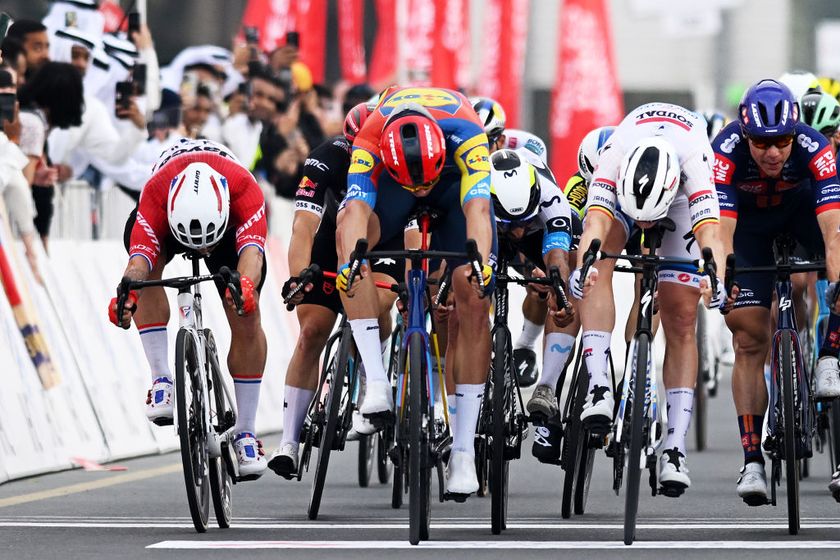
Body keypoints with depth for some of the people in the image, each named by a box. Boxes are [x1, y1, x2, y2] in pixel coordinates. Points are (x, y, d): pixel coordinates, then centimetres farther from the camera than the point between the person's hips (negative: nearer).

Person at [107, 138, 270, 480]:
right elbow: (139, 259, -51)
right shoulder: (155, 195, -42)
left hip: (230, 221, 0)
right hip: (168, 220, 0)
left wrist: (245, 285, -76)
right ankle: (161, 381, -26)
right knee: (150, 266, -34)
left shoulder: (245, 189, -43)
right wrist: (125, 293, -72)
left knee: (246, 320, -14)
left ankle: (245, 433, -1)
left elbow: (251, 250, -55)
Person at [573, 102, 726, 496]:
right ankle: (599, 385, -34)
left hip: (682, 198, 0)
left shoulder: (695, 159, -42)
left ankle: (675, 445, -3)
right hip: (624, 184, 0)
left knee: (681, 320, -7)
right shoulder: (615, 153, -41)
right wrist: (582, 267, -71)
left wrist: (715, 279, -71)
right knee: (599, 262, -31)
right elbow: (595, 221, -52)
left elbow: (709, 230, -53)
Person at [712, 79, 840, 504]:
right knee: (749, 339, -9)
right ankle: (752, 461, -6)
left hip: (800, 206, 1)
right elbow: (721, 232, -43)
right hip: (748, 220, -1)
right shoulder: (726, 152, -37)